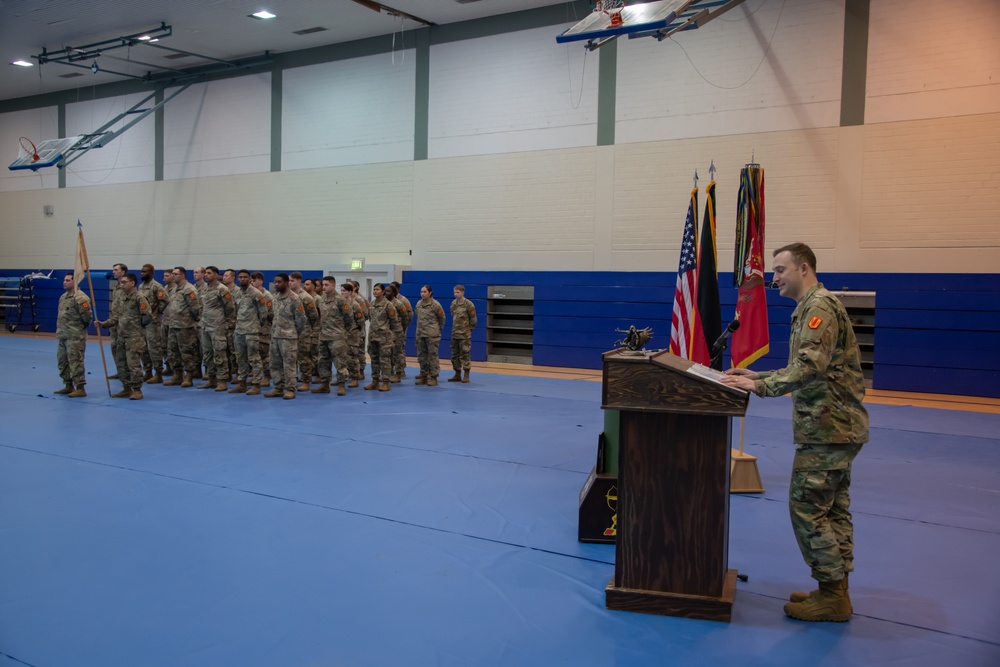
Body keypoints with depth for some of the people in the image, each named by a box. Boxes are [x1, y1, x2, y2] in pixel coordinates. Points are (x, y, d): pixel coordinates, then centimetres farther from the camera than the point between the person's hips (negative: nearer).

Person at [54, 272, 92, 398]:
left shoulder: (80, 297, -16)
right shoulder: (63, 296, 16)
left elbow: (88, 316, -19)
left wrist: (82, 327, -7)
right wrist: (59, 331, 23)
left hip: (75, 337, -10)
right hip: (62, 336, 10)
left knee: (75, 362, -9)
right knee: (62, 361, 16)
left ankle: (80, 388, -4)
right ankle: (69, 386, 26)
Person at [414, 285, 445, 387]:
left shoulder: (435, 305, -9)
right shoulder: (418, 304, 7)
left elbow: (442, 318, 2)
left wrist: (437, 329, 10)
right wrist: (422, 327, 15)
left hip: (432, 335, -6)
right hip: (420, 334, 6)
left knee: (432, 355, -3)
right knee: (421, 355, 9)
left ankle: (434, 377, 1)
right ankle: (424, 376, 19)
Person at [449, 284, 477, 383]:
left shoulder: (468, 304, -11)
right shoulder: (453, 303, 7)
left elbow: (473, 319, -6)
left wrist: (468, 330, -1)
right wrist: (455, 328, 14)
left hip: (464, 335, -7)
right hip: (454, 334, 7)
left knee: (464, 355, -3)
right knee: (455, 355, 10)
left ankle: (466, 375, 5)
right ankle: (457, 375, 20)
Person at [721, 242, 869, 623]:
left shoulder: (819, 306, -15)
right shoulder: (812, 307, 18)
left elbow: (810, 367, -27)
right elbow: (804, 369, 21)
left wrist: (760, 386, -25)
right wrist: (758, 376, 14)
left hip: (828, 427, -11)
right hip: (837, 424, 11)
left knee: (807, 507, -5)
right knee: (833, 507, 14)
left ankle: (832, 595, 4)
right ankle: (835, 589, 22)